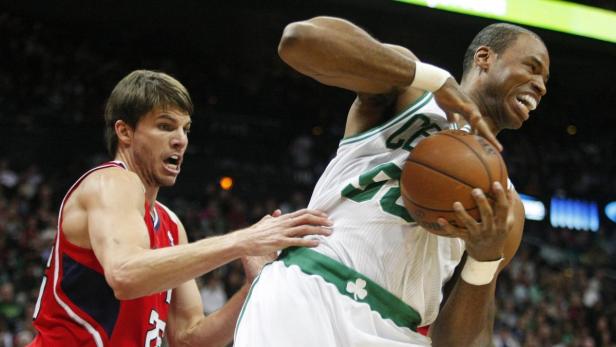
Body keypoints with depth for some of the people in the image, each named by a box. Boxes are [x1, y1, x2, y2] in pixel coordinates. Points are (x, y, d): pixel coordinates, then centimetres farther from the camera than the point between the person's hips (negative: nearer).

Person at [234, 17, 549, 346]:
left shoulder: (504, 204, 16)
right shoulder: (409, 90, 9)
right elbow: (300, 38, -11)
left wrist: (486, 257, -11)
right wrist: (439, 79, -9)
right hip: (305, 299, -4)